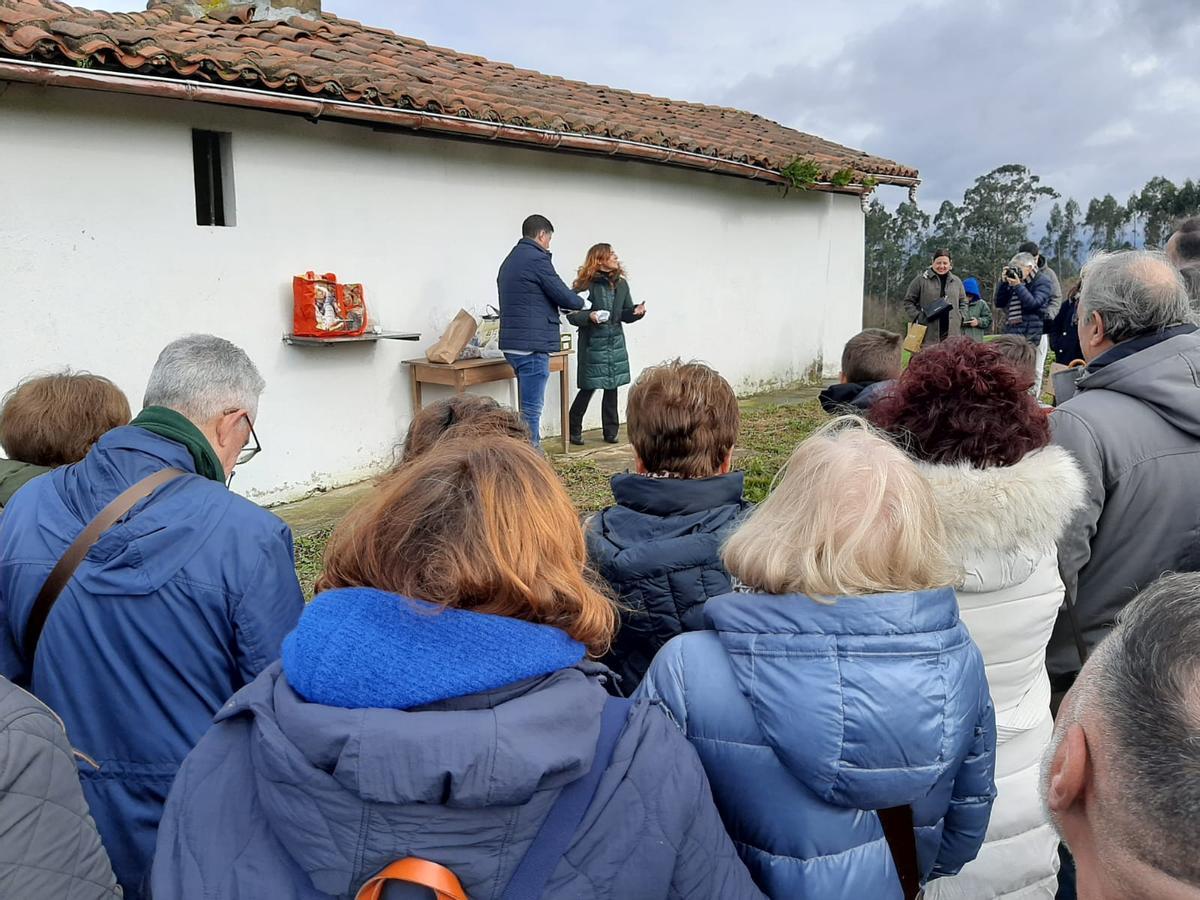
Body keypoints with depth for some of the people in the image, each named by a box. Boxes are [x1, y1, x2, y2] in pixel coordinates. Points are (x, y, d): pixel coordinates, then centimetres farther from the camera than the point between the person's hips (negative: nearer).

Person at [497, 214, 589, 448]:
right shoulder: (537, 258, -11)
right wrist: (582, 302, 11)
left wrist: (557, 307, 17)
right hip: (533, 344, -10)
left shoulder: (510, 260, 18)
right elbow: (563, 295, -9)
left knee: (529, 407, 17)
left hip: (514, 343, 10)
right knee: (531, 409, -6)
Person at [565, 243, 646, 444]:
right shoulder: (586, 284, -11)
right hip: (593, 343, -5)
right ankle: (574, 430, 14)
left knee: (612, 387, 7)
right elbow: (571, 314, -9)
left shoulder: (621, 284, 7)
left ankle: (610, 431, 17)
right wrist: (589, 316, -25)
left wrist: (637, 312, -7)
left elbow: (625, 315, 13)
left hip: (615, 343, 5)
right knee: (589, 387, -2)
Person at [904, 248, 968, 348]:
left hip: (951, 333, 4)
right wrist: (916, 317, -7)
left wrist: (960, 317, 8)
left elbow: (963, 302, 24)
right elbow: (908, 300, 5)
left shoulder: (956, 281, 14)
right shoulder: (921, 279, 1)